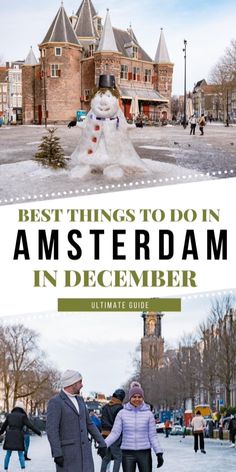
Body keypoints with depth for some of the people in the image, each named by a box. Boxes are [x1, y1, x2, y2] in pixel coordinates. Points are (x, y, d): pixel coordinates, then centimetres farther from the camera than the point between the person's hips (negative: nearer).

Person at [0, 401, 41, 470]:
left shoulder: (9, 415, 9)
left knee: (8, 454, 11)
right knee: (21, 454, 4)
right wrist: (38, 432, -2)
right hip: (18, 438, -3)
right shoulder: (23, 416, -4)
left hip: (9, 437, 3)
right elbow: (30, 425, -7)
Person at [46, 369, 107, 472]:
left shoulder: (79, 400, 13)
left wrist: (102, 443, 16)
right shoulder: (55, 402, -12)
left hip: (84, 451, 7)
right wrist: (57, 454, -23)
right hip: (66, 451, -7)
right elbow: (51, 430, -18)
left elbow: (89, 423, 20)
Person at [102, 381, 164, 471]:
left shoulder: (148, 414, 0)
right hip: (128, 453, 0)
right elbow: (115, 433, -2)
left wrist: (159, 453, -5)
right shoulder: (122, 413, 0)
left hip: (144, 453, 0)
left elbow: (152, 436, 2)